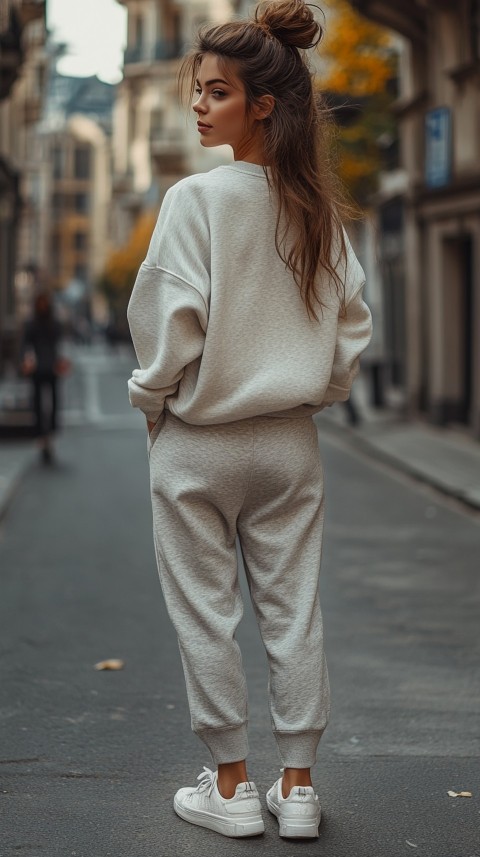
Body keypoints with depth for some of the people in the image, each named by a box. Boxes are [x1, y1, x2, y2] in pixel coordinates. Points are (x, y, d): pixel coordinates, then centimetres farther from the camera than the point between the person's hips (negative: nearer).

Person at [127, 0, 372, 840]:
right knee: (293, 611, 10)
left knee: (205, 613, 8)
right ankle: (298, 787, 17)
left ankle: (230, 787, 17)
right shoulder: (319, 208, 1)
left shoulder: (196, 198, -16)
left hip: (198, 442, -5)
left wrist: (150, 395, 1)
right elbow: (353, 322, 6)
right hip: (291, 441, 5)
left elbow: (172, 323, -16)